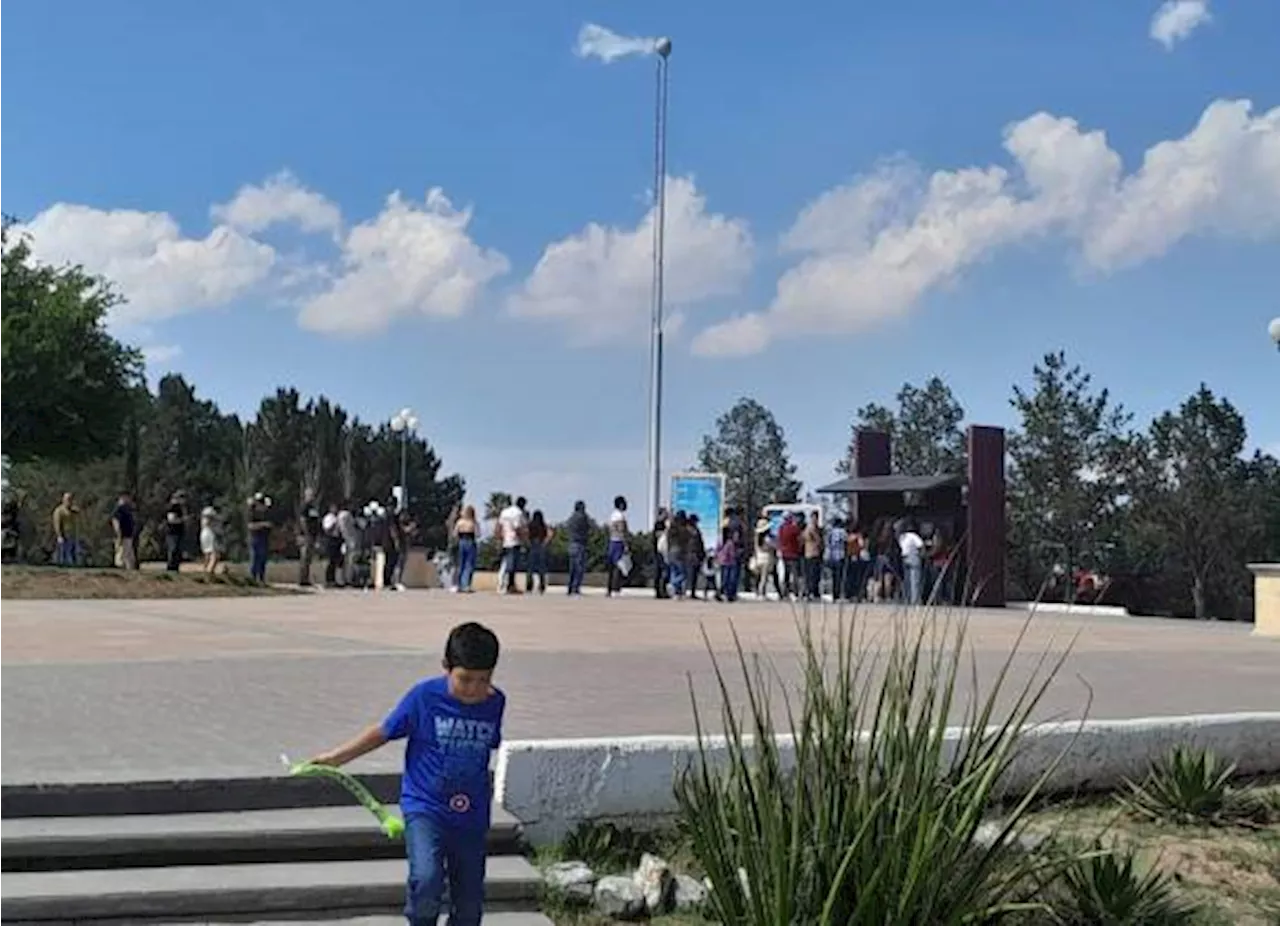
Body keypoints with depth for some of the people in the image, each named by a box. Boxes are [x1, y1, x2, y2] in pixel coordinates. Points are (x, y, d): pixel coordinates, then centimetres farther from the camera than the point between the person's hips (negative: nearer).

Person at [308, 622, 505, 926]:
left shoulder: (495, 703, -3)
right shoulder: (425, 696, -13)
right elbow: (383, 732, -1)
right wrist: (336, 757, 0)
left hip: (472, 817, 4)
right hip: (424, 807, -3)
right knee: (426, 880, -26)